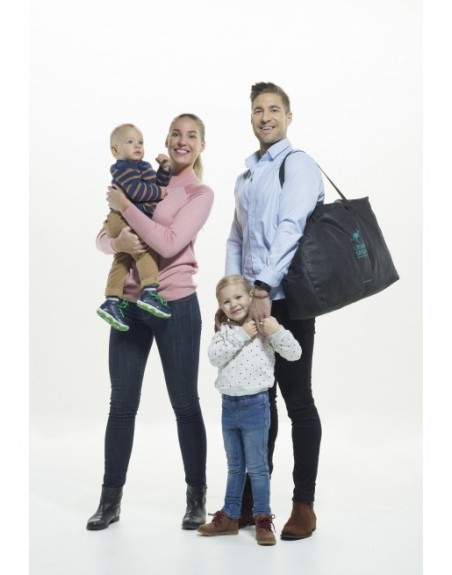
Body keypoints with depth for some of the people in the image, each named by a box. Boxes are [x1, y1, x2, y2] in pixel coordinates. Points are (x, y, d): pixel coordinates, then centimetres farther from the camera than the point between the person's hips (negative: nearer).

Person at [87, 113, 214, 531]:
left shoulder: (200, 194, -2)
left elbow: (170, 243, -17)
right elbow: (103, 236, 8)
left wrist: (125, 206, -12)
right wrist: (117, 242, -15)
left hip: (176, 307, -4)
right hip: (129, 305, 4)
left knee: (185, 404, 5)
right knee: (121, 404, 7)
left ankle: (196, 497, 19)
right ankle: (111, 499, 18)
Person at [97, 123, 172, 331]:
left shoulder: (144, 167, 23)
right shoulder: (123, 168, -7)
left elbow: (159, 184, 24)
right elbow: (136, 190, -21)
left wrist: (164, 169, 9)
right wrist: (158, 192, -10)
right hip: (125, 219, -10)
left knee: (122, 259, 8)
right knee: (146, 248, -20)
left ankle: (112, 301, 9)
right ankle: (149, 292, -28)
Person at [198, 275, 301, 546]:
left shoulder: (265, 328, -6)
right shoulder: (224, 332, 4)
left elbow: (294, 353, -10)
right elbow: (214, 356, -13)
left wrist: (277, 331, -24)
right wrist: (241, 335, -19)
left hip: (255, 404, -4)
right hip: (229, 405, 5)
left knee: (257, 467, 2)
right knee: (235, 467, 17)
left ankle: (263, 519, 13)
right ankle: (230, 516, 26)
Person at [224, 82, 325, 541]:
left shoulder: (298, 166, -5)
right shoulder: (245, 177, 18)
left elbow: (290, 230, -17)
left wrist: (264, 289, -24)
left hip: (286, 300, -7)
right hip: (252, 301, 7)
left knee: (297, 401, 1)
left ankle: (304, 503, 11)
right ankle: (253, 499, 23)